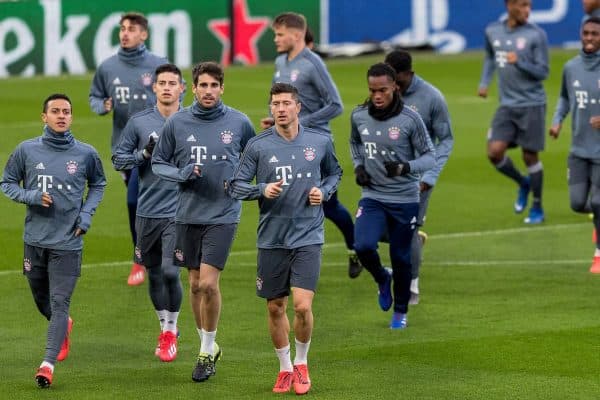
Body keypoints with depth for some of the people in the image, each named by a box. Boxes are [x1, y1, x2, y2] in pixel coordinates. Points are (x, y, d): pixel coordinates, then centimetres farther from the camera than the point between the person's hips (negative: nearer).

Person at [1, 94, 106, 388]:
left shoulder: (86, 154, -2)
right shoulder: (27, 150, -2)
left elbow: (98, 184, 15)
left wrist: (87, 212, 1)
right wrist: (29, 196, -11)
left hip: (68, 242, -2)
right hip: (35, 239, 2)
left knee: (59, 303, -9)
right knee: (41, 298, 17)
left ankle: (48, 363, -11)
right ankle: (63, 327, 48)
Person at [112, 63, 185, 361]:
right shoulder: (139, 122, 3)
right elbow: (118, 159, 6)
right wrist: (145, 153, -10)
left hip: (178, 213, -2)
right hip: (147, 211, 2)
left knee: (170, 271, -13)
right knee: (154, 273, 10)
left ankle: (172, 330, 7)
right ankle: (164, 328, 28)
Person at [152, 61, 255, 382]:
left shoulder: (239, 123, -2)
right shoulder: (177, 123, 0)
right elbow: (158, 162, 9)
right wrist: (181, 173, -11)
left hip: (223, 214, -3)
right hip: (188, 214, 3)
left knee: (209, 283, -12)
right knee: (195, 283, 10)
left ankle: (207, 351, 4)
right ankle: (207, 346, 28)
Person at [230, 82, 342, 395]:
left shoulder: (320, 141, 1)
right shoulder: (258, 145, -2)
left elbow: (334, 173, 19)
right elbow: (236, 185, 1)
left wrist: (324, 191, -1)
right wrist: (262, 190, -18)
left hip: (308, 237, -1)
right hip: (271, 238, 1)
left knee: (302, 305, -12)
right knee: (275, 308, 8)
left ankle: (301, 363, 12)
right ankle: (285, 368, 27)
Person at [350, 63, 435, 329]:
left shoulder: (410, 119, -13)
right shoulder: (359, 116, -2)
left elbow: (429, 157, -8)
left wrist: (405, 167, -26)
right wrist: (358, 166, 2)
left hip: (404, 200, -2)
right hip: (372, 196, 2)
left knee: (401, 258, 6)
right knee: (363, 246, -20)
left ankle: (400, 312, 29)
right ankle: (382, 280, 14)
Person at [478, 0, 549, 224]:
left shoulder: (536, 35, -9)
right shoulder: (493, 32, 5)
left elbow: (542, 72, -8)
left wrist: (519, 62, -23)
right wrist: (484, 82, 14)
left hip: (531, 105, -4)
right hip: (507, 105, 4)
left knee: (530, 156, 1)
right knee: (495, 152, -8)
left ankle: (537, 207, 19)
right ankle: (523, 183, 21)